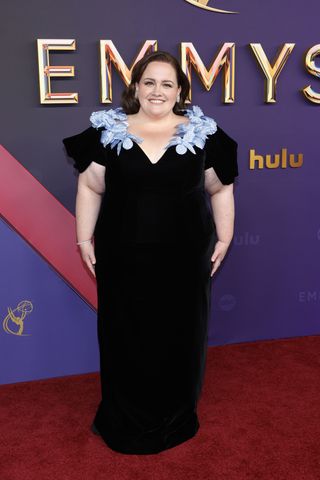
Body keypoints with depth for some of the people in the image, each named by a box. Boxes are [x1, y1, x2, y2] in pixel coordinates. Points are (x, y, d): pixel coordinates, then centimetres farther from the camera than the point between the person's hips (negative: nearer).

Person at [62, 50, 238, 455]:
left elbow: (220, 189, 6)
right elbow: (90, 188, 3)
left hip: (184, 260, 1)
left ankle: (176, 417, 36)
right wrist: (85, 239, 1)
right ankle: (123, 418, 33)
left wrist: (223, 239, 4)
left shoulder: (203, 133, 0)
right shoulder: (107, 131, -1)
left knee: (180, 336, 13)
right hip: (122, 259, 0)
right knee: (124, 337, 12)